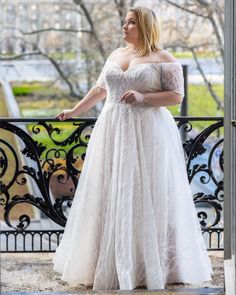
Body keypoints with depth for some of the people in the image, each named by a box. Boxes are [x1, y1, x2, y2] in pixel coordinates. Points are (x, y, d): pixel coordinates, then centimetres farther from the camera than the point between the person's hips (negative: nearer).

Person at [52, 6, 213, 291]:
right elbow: (100, 89, 24)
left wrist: (143, 97, -18)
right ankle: (111, 264, 11)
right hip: (112, 133, 6)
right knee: (110, 197, 4)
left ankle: (153, 266, 6)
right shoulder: (116, 55, 14)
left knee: (147, 198, -3)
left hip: (148, 136, -5)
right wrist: (75, 110, 24)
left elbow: (177, 95, -8)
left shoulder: (163, 59, -3)